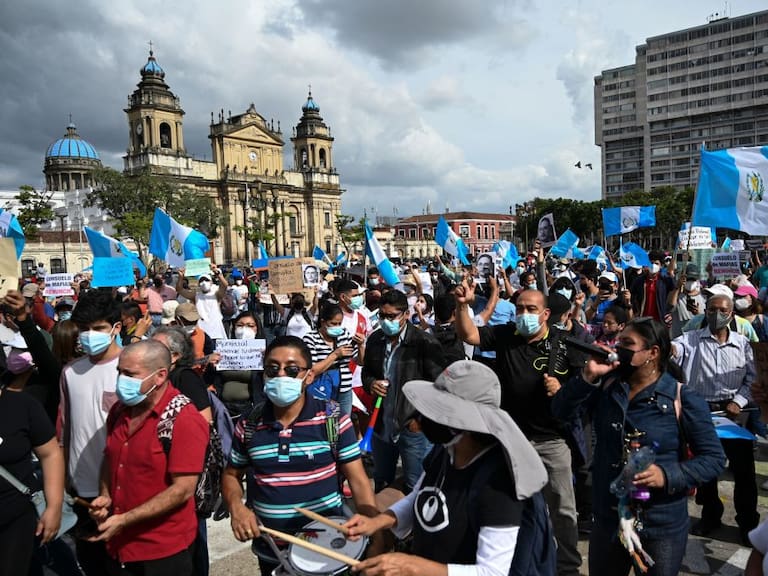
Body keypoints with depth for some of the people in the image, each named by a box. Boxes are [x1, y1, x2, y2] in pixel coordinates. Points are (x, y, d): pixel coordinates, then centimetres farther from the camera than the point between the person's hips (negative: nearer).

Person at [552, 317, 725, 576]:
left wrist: (668, 475, -24)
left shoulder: (683, 399, -13)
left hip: (662, 528, -4)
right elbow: (560, 410, -4)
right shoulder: (606, 386, -1)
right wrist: (588, 375, -18)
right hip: (607, 520, 4)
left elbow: (714, 458, -9)